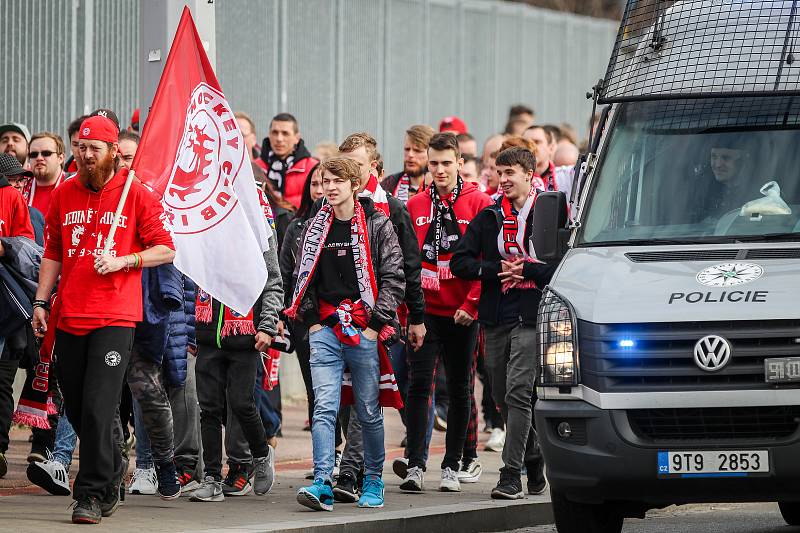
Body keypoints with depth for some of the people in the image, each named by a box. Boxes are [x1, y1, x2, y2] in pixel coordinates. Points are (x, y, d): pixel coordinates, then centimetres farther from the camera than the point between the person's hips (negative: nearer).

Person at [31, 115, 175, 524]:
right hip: (68, 317, 5)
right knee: (75, 409, 8)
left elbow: (166, 250, 2)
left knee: (98, 407, -13)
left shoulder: (136, 195, 0)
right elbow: (53, 254, 17)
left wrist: (124, 260, -12)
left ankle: (92, 493, -9)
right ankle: (111, 470, 28)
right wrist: (41, 301, 9)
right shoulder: (63, 195, 12)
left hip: (115, 317, -5)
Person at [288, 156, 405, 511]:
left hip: (365, 331, -2)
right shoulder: (315, 228, 11)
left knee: (369, 411, 6)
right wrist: (311, 319, 4)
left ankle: (373, 481, 21)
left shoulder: (378, 226, 0)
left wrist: (376, 323, -9)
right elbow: (303, 277, 16)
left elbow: (393, 278, -3)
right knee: (324, 407, -11)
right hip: (325, 329, 2)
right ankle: (322, 483, -19)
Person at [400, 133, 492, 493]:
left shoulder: (478, 203, -1)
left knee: (459, 389, 7)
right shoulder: (415, 206, 6)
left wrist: (472, 303, -10)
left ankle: (452, 466, 14)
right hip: (424, 310, 1)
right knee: (419, 385, -7)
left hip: (462, 312, -1)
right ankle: (415, 464, -7)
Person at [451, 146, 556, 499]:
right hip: (496, 317, 6)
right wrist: (498, 270, -7)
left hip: (532, 315, -6)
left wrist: (527, 269, -14)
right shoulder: (489, 218, 13)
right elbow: (460, 262, 6)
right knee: (502, 395, 10)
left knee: (518, 392, -14)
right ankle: (535, 463, 27)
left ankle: (511, 476, -16)